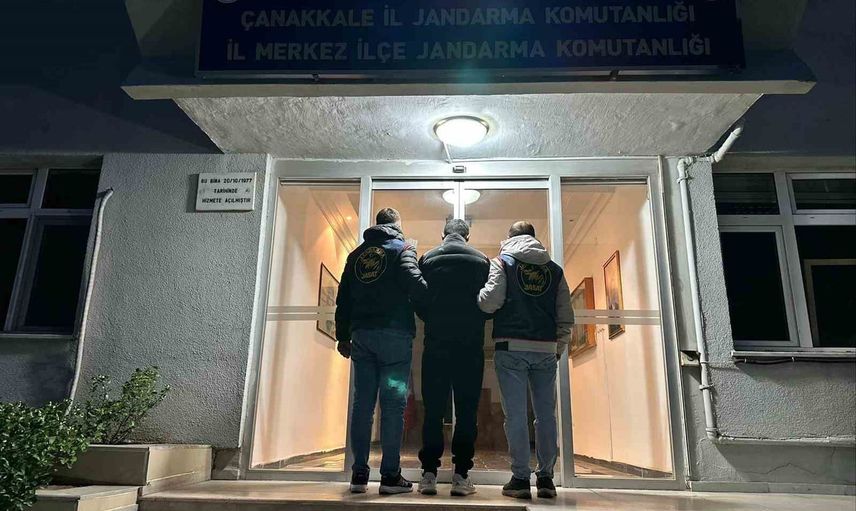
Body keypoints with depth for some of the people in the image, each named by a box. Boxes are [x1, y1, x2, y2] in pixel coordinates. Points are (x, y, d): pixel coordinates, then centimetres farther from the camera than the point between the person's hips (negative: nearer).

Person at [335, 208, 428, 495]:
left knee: (362, 404, 6)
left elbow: (343, 298, 14)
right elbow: (415, 283, -16)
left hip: (362, 334, 5)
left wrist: (343, 336, 17)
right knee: (393, 404, -1)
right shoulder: (401, 249, 1)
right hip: (394, 334, -4)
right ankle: (390, 475, 0)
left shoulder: (357, 253, 16)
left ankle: (359, 474, 9)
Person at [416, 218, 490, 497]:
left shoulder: (428, 258, 5)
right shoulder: (481, 260, 5)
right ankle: (461, 475, 3)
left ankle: (429, 474, 4)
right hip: (471, 344, 0)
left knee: (433, 410, 4)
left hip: (436, 343, 1)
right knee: (467, 411, 4)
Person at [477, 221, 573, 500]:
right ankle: (546, 477, 15)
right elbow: (566, 317, 10)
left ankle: (520, 478, 3)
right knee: (546, 414, 9)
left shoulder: (502, 262, 3)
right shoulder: (555, 269, 13)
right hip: (546, 350, 3)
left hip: (511, 347, -3)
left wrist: (476, 296, 10)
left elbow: (490, 302, -10)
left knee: (516, 414, 1)